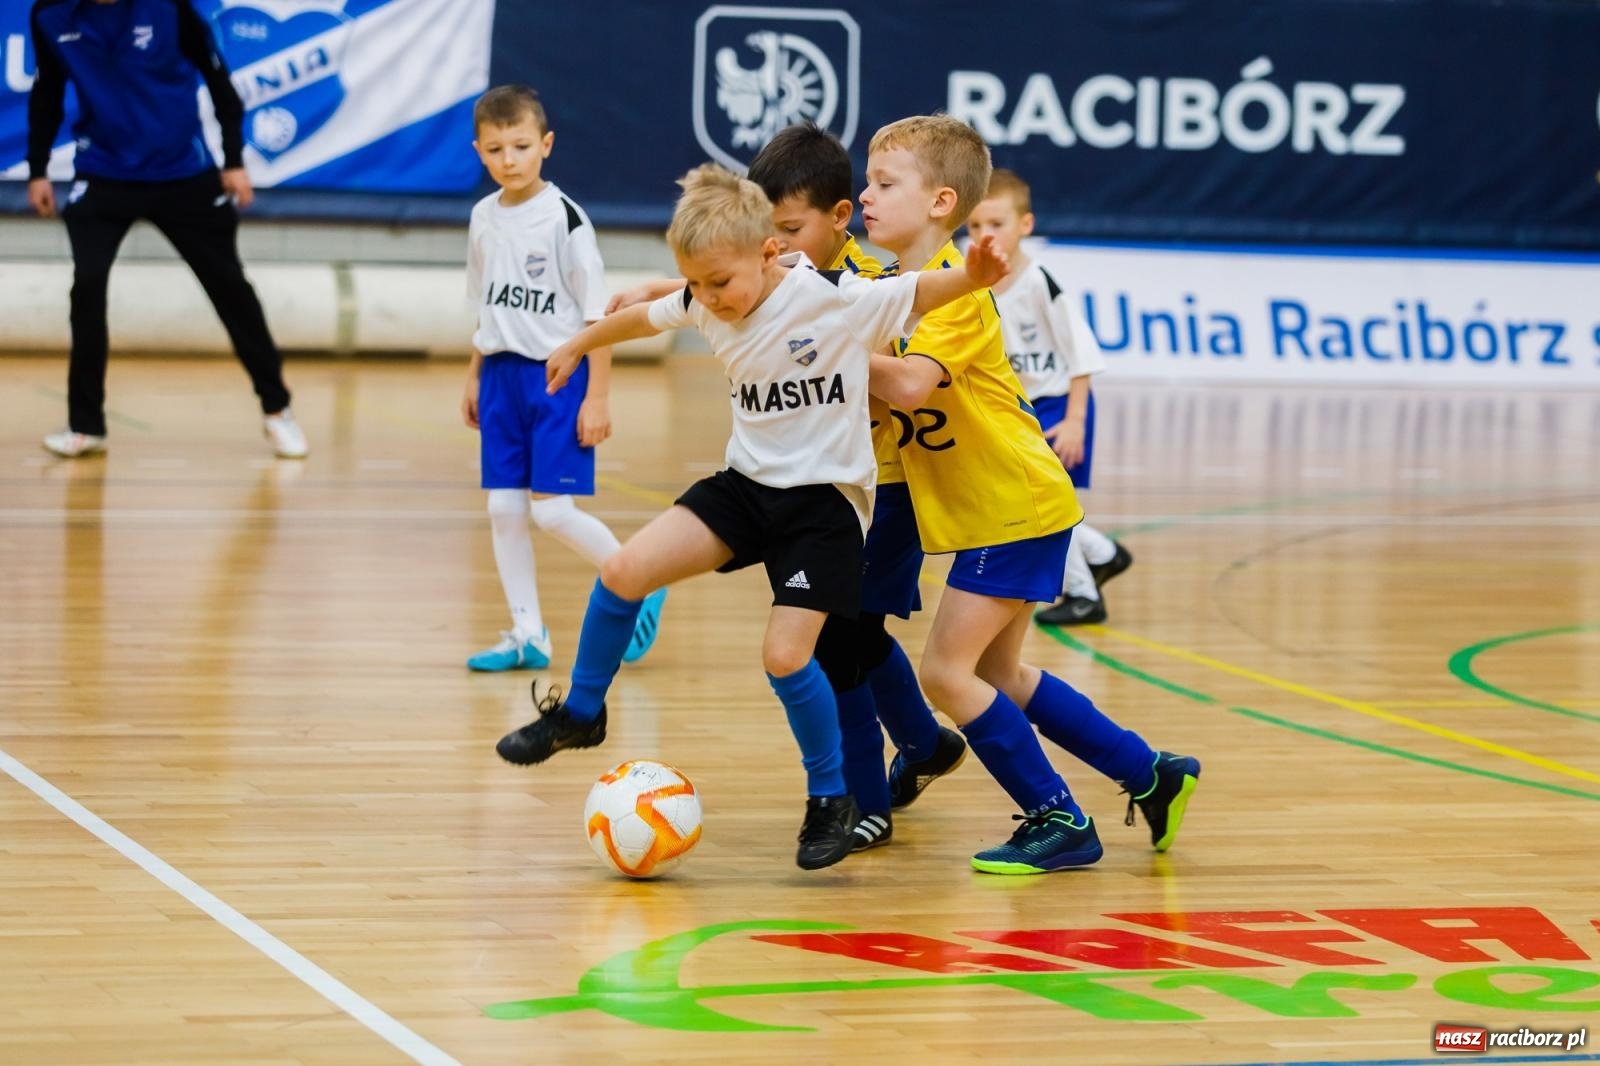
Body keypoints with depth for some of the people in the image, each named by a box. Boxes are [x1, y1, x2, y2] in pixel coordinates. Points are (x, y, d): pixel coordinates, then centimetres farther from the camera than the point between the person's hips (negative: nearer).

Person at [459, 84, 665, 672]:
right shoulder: (484, 217, 6)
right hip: (503, 375, 6)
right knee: (503, 509, 4)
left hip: (559, 375, -6)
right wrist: (475, 377, 17)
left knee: (552, 508, -11)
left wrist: (598, 397, -14)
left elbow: (598, 313, -11)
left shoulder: (565, 219, -13)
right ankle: (527, 635, 13)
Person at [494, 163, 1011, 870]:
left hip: (824, 498, -5)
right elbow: (646, 317, 18)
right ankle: (580, 714, 13)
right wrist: (579, 345, 35)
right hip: (747, 482, 5)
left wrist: (972, 279, -38)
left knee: (785, 653, -15)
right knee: (625, 570, -9)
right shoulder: (704, 307, -1)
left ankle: (831, 798, 7)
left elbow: (919, 294, -16)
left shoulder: (835, 298, -18)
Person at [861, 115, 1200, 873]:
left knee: (946, 671, -10)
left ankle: (1061, 823, -1)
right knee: (998, 675, 16)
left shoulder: (954, 292, -19)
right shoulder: (898, 286, 9)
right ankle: (1151, 775, 27)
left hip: (1014, 508, -10)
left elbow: (908, 384, -34)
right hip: (993, 506, 10)